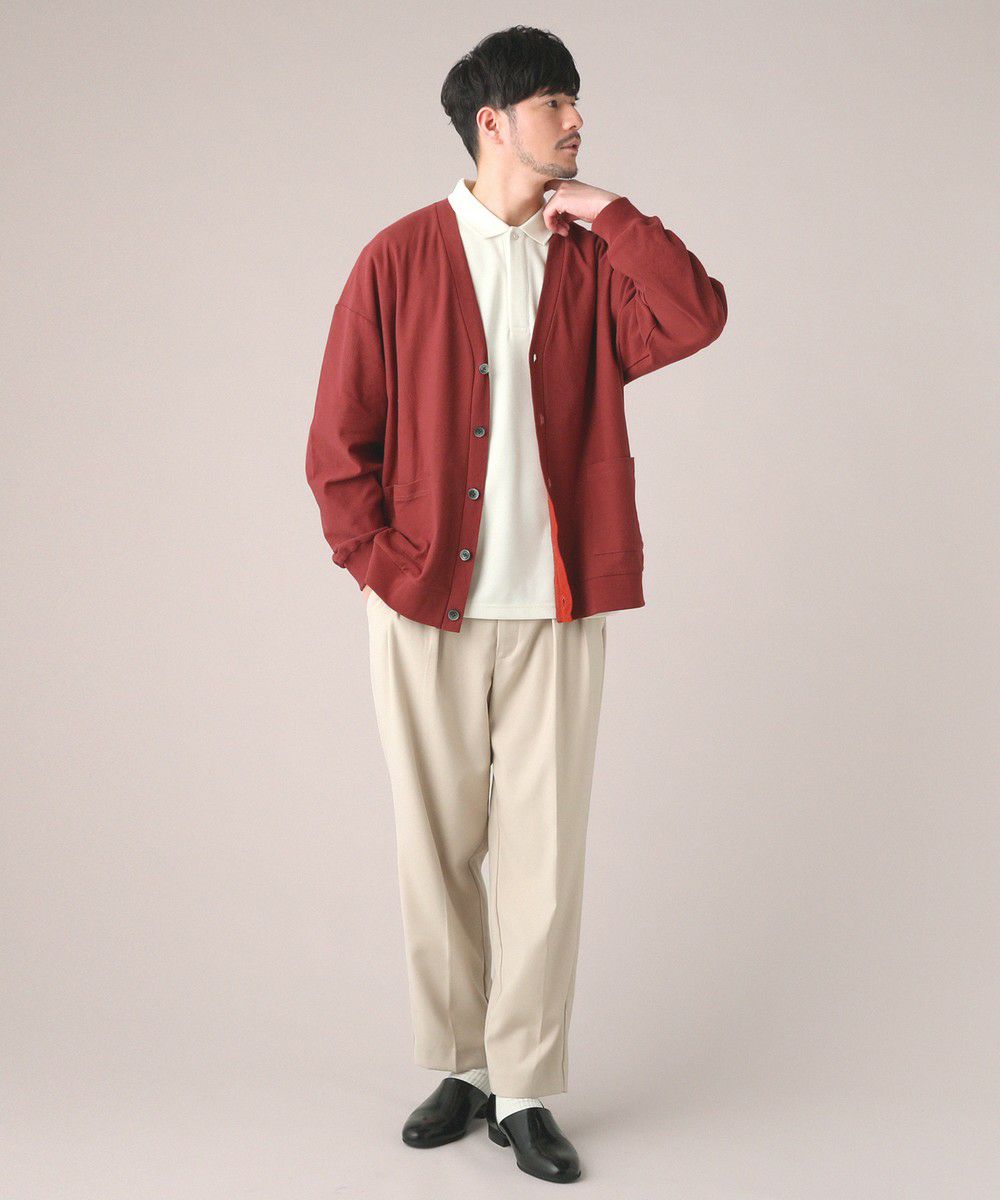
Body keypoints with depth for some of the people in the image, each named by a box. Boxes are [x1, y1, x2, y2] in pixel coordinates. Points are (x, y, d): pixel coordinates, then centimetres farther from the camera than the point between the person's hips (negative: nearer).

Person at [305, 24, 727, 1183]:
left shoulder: (590, 260, 7)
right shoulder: (399, 260, 2)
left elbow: (697, 317, -13)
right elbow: (337, 440, 1)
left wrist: (604, 211, -7)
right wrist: (381, 563, -6)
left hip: (555, 611, 1)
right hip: (427, 610, -1)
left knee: (544, 851, 1)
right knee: (438, 847, 8)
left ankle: (526, 1090, 14)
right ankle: (459, 1067, 25)